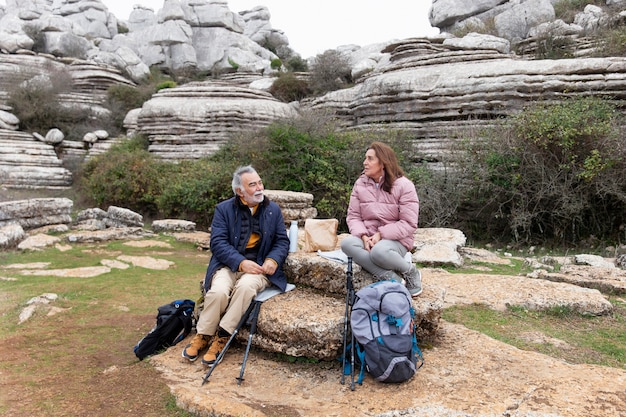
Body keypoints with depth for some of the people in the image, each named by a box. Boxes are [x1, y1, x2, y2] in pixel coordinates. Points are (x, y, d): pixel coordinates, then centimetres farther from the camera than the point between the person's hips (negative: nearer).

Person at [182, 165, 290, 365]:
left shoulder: (273, 209, 11)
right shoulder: (224, 209, 5)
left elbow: (282, 241, 9)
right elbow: (218, 242, -6)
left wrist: (273, 260, -12)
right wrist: (241, 263, -20)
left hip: (258, 267, 1)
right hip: (229, 265, 0)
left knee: (245, 286, -33)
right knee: (218, 290, -31)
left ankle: (222, 338, -20)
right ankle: (202, 336, -6)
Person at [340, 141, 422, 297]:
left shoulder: (403, 185, -7)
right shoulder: (360, 184, 6)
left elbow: (409, 223, -11)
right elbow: (353, 216, 2)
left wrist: (381, 235, -20)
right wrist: (363, 236, -18)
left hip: (396, 241, -4)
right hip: (368, 239, 4)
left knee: (379, 251, -38)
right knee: (347, 243, -29)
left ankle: (411, 272, -6)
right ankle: (392, 278, -27)